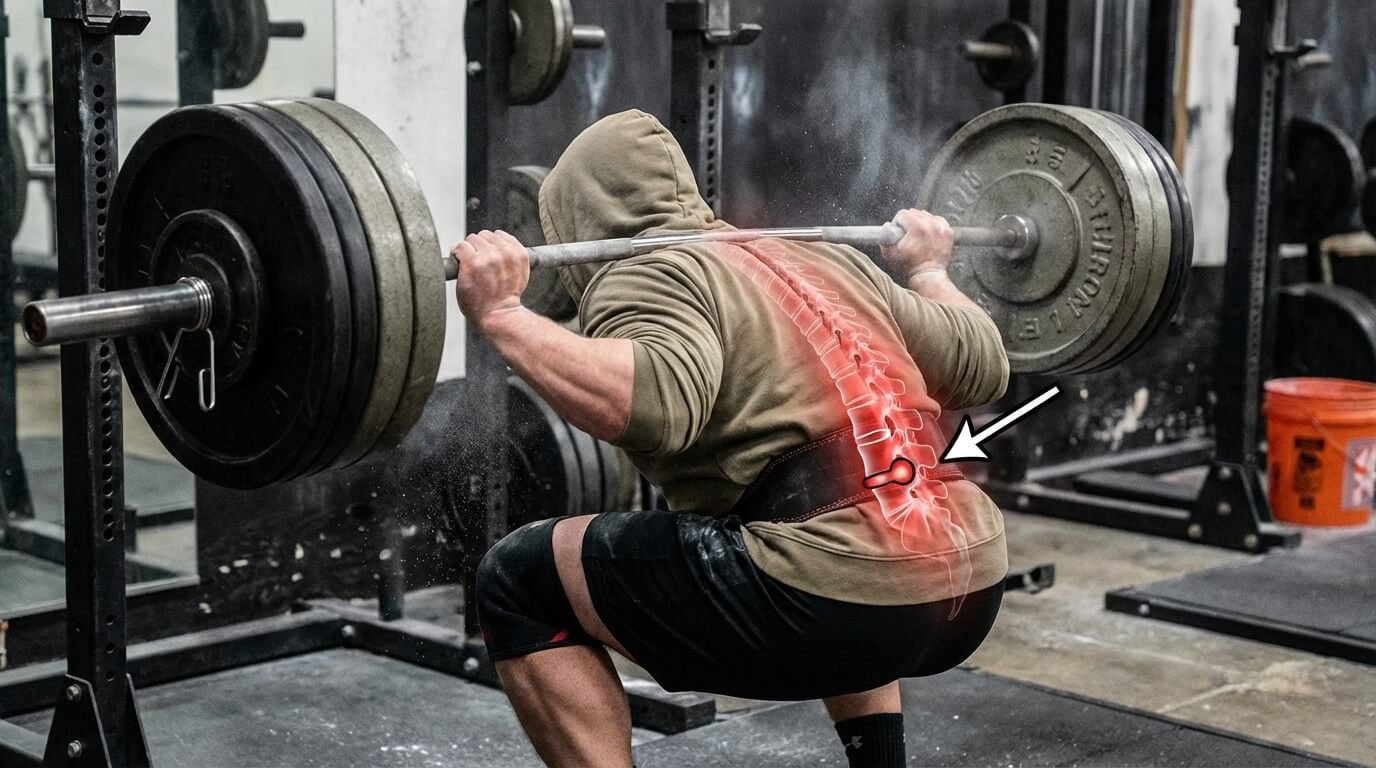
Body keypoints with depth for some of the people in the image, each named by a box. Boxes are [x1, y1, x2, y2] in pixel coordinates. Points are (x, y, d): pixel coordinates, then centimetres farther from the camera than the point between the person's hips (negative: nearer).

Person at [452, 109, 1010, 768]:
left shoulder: (648, 276, 1)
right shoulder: (826, 260, 22)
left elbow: (654, 404, -22)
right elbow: (983, 367, 27)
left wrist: (502, 316, -15)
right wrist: (927, 270, 45)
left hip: (829, 602, -8)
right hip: (968, 592, 8)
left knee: (518, 584, 6)